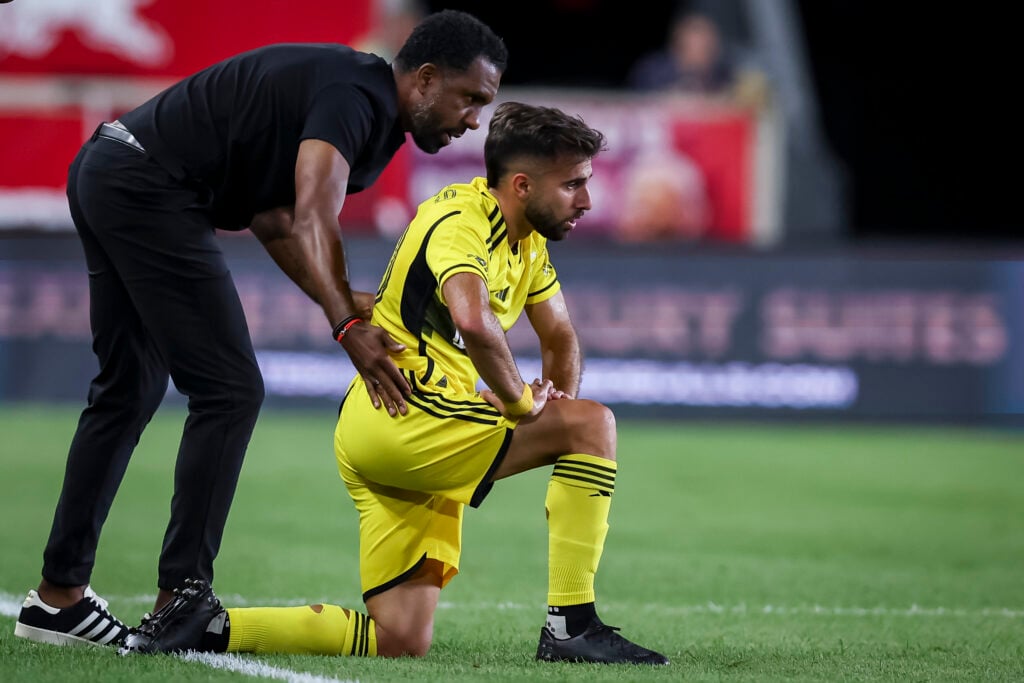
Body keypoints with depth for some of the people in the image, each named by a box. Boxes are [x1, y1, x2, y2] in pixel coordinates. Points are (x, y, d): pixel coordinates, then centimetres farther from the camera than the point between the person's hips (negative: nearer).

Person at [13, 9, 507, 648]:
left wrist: (348, 302, 3)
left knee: (128, 392, 17)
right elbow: (313, 220, -31)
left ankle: (59, 595, 22)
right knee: (229, 390, -8)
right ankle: (179, 602, -6)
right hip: (149, 188, -11)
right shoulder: (355, 96, -17)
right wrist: (346, 325, -42)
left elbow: (276, 218, 15)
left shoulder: (372, 115, 14)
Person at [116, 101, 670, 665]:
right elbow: (474, 322, -34)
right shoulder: (459, 221, -13)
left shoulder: (527, 239, 17)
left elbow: (560, 338, 30)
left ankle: (208, 622, 2)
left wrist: (556, 401, 12)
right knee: (593, 423, -15)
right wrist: (520, 402, -20)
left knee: (400, 641, 1)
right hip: (398, 412, -10)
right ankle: (572, 628, -15)